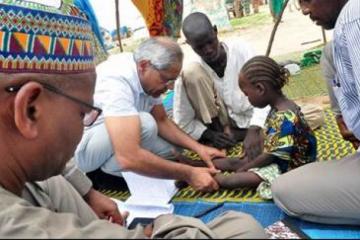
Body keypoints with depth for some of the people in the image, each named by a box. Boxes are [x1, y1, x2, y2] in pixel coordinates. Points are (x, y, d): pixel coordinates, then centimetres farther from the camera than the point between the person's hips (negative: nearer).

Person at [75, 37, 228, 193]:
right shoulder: (117, 80, -33)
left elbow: (161, 121, 6)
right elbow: (129, 157, -41)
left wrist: (198, 148, -8)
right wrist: (188, 174, -31)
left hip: (106, 144, 9)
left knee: (169, 150, 1)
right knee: (144, 123, -30)